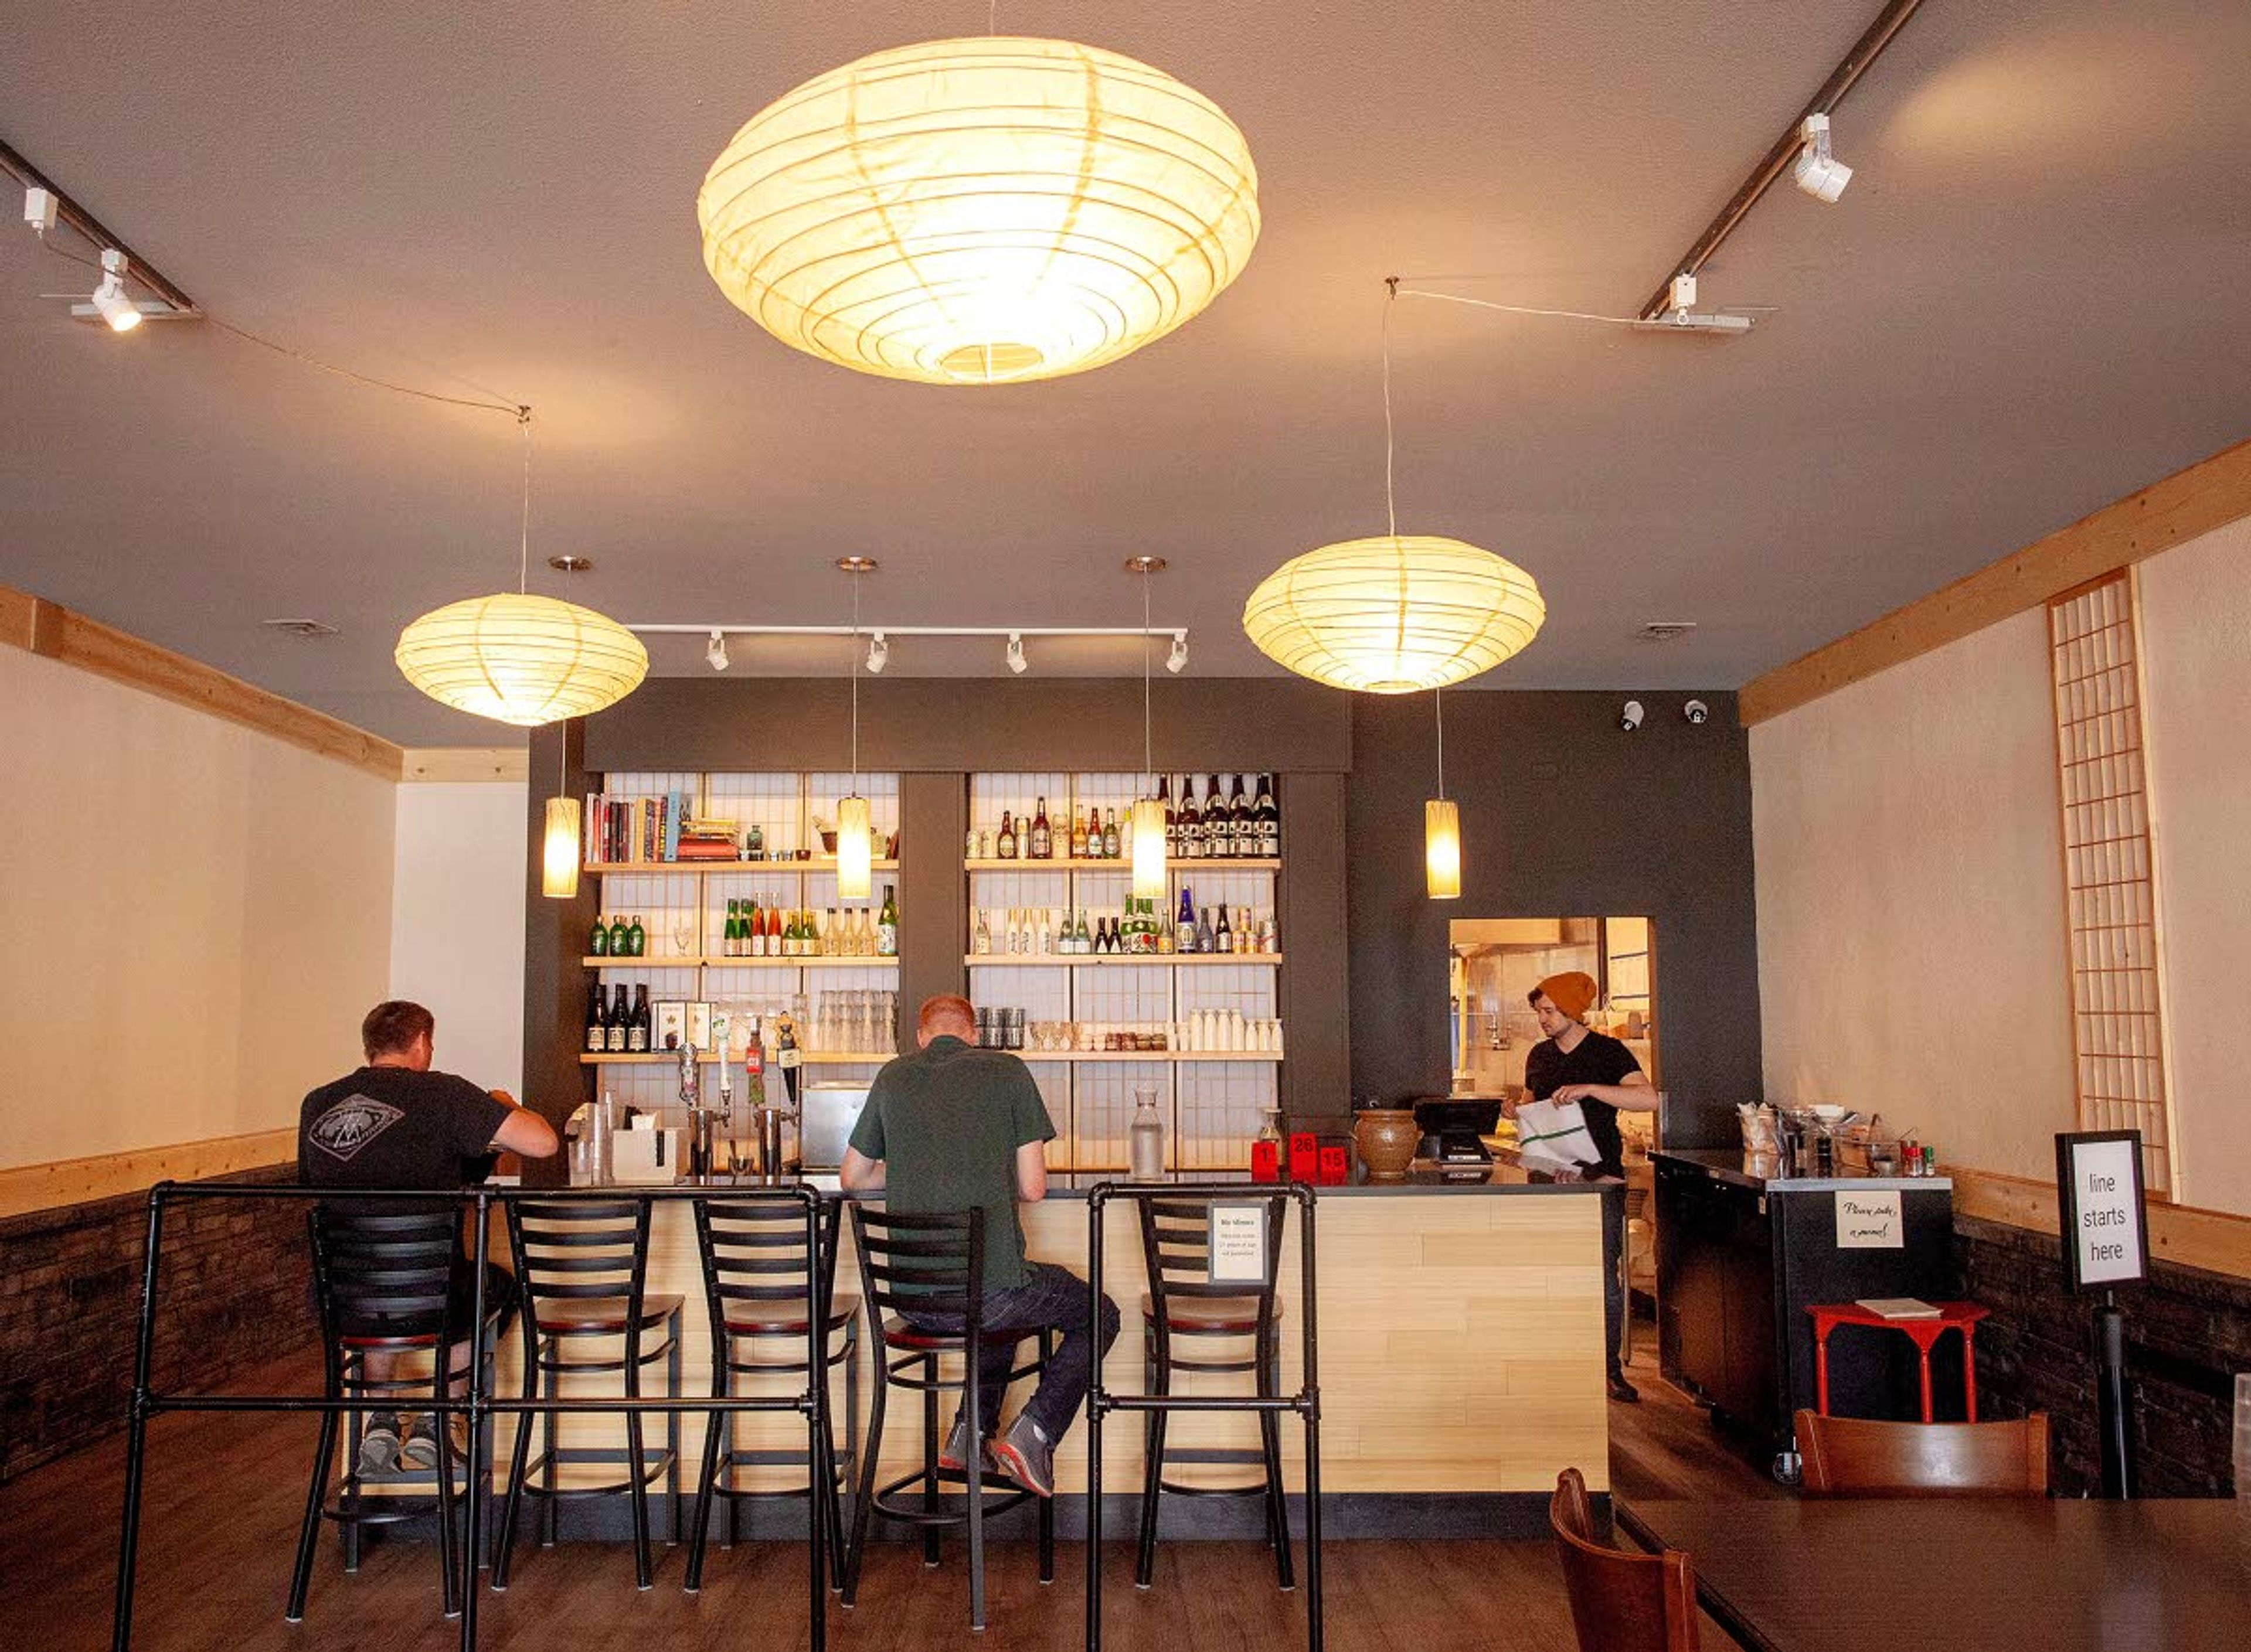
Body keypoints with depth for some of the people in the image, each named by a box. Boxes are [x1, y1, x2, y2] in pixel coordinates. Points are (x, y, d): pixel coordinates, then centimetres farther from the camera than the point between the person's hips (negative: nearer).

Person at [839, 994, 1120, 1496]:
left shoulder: (893, 1078, 8)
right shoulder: (1007, 1070, -2)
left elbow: (853, 1178, 18)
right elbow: (1033, 1188, -3)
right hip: (987, 1292, -5)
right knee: (1099, 1315, 20)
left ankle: (970, 1435, 27)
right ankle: (1032, 1434, 4)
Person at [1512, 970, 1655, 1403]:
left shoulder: (1608, 1052, -3)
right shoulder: (1539, 1056, 14)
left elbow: (1649, 1099, -17)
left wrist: (1590, 1089, -25)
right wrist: (1518, 1114, 4)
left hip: (1599, 1177, -4)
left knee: (1603, 1277, -5)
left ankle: (1610, 1368, 8)